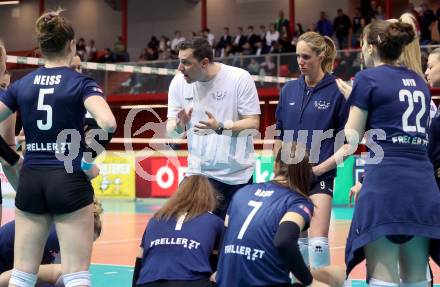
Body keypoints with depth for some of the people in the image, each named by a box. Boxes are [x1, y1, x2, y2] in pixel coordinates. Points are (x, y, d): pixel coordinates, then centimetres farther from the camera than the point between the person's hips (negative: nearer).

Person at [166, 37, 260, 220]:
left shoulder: (240, 78, -11)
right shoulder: (179, 82, -2)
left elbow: (253, 124, -12)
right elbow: (170, 131, 2)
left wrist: (220, 128, -28)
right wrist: (179, 126, -22)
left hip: (239, 175, -1)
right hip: (200, 174, 2)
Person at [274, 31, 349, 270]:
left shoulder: (336, 91, -6)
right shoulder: (289, 89, 8)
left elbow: (347, 140, -5)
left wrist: (321, 167, -11)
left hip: (320, 176, -5)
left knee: (317, 243, -12)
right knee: (296, 240, 9)